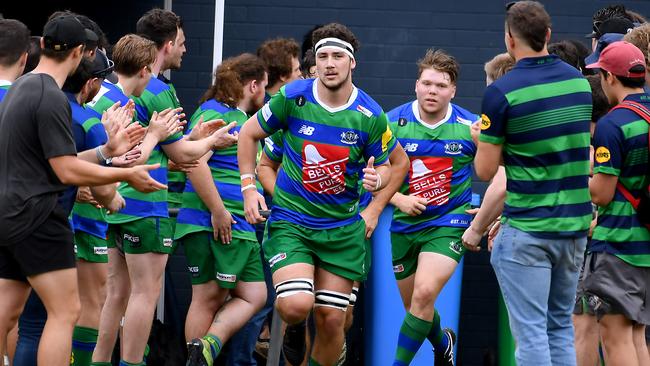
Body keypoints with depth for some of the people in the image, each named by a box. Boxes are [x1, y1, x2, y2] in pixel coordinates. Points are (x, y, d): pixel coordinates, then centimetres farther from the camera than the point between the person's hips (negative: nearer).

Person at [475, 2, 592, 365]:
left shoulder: (502, 92, -12)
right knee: (561, 326, 14)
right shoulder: (580, 81, 7)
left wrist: (485, 140, 11)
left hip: (528, 232, -6)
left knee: (531, 332, -4)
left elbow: (485, 170, -8)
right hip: (575, 224, 6)